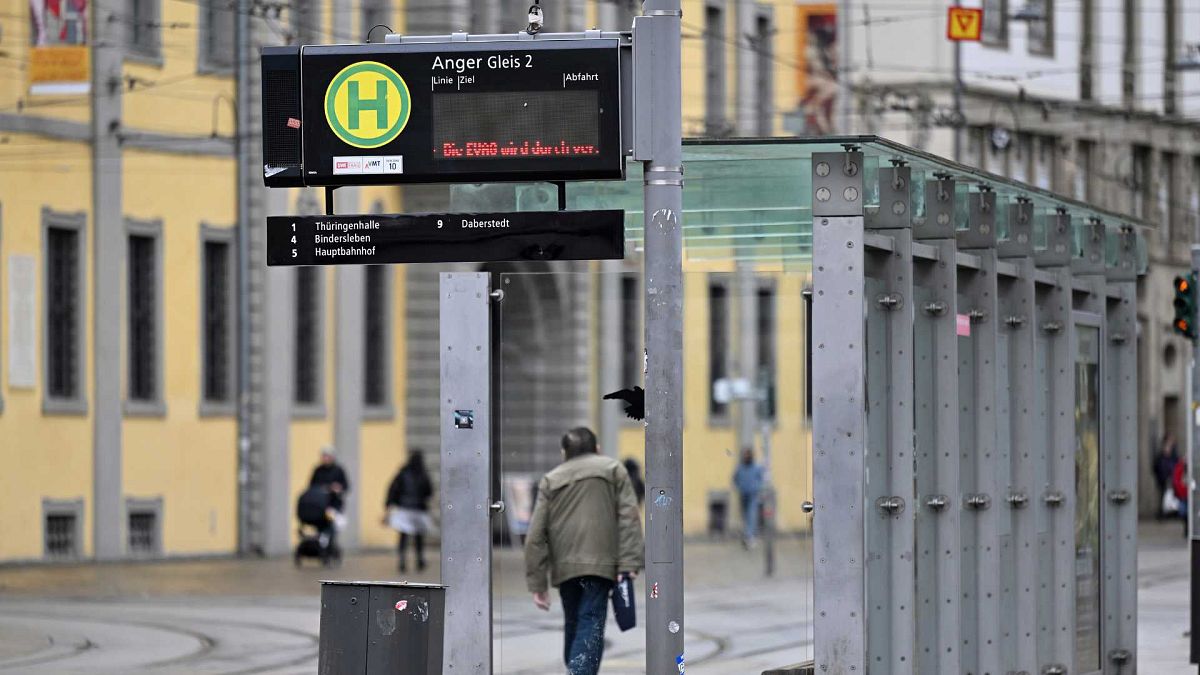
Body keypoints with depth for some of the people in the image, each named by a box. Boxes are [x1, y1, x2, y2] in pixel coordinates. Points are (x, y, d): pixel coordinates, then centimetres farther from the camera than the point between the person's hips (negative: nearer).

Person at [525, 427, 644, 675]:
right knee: (591, 626, -9)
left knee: (573, 625, 19)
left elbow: (536, 535, 8)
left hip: (564, 566, 3)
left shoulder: (550, 480, 16)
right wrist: (629, 564, -7)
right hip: (601, 562, -3)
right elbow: (629, 517, -1)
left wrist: (536, 582, 8)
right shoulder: (613, 469, 13)